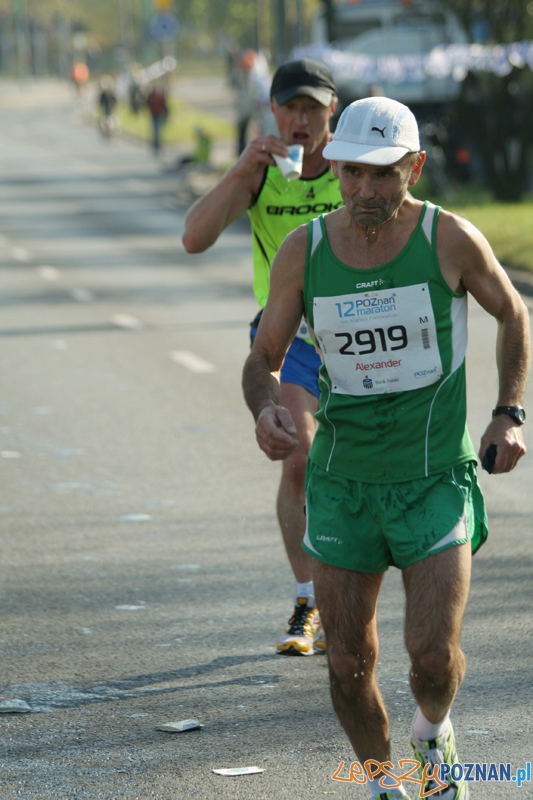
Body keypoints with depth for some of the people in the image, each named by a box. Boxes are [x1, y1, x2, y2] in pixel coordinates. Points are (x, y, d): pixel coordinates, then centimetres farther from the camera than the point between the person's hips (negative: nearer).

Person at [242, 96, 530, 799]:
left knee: (433, 656, -13)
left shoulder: (450, 239, -9)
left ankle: (434, 731, 21)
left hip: (436, 479, -2)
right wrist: (265, 409, -19)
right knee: (350, 663, 5)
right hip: (343, 481, 2)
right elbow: (264, 357, 4)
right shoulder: (304, 251, -5)